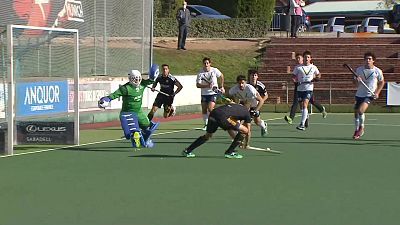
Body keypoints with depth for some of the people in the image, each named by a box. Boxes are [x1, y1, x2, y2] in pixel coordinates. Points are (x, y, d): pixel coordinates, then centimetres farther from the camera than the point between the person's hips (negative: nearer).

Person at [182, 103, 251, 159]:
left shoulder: (233, 105, 36)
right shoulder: (246, 111, 21)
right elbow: (248, 131, 28)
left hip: (212, 113, 7)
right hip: (222, 117, -7)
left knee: (207, 136, 30)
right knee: (244, 130, 7)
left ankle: (187, 151, 33)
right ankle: (229, 152, 10)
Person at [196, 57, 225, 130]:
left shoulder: (214, 70, -9)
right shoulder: (200, 73, -12)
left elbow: (221, 76, 10)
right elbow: (198, 85, -15)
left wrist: (222, 87, 10)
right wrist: (207, 86, -28)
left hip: (213, 93, -2)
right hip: (204, 93, 2)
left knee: (210, 108, -17)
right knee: (204, 110, 3)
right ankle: (206, 124, 18)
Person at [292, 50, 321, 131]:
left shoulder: (313, 67, 4)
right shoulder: (298, 68, 2)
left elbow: (318, 74, 20)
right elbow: (293, 76, 5)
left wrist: (316, 78, -2)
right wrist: (295, 80, -17)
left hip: (309, 88, -3)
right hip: (300, 88, 3)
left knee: (305, 105, -19)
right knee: (301, 106, 12)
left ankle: (302, 124, -24)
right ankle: (306, 116, 42)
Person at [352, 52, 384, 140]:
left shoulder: (377, 71, -7)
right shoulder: (359, 69, -1)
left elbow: (382, 82, 8)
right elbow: (354, 82, 7)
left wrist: (377, 92, -3)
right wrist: (356, 80, -17)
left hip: (370, 95, -4)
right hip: (359, 94, 4)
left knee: (360, 110, -21)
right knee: (356, 112, 7)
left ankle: (362, 127, 4)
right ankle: (357, 130, 28)